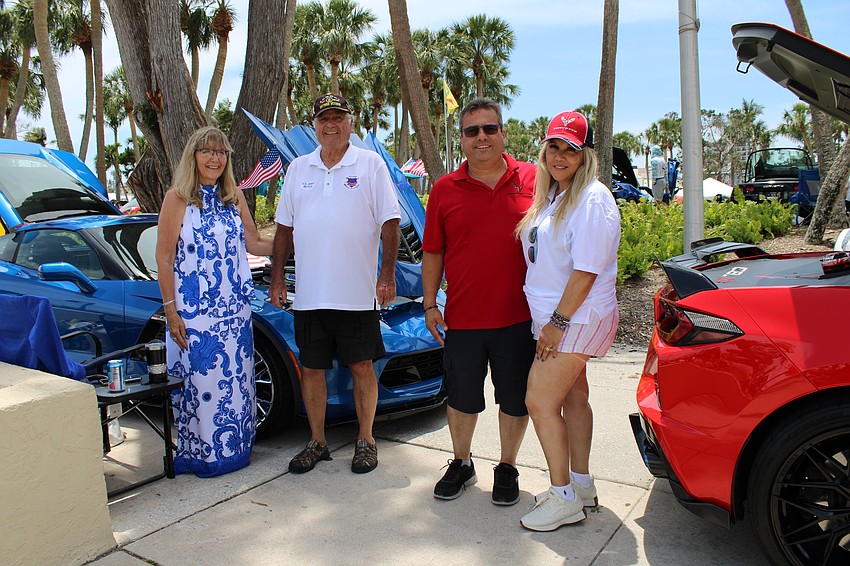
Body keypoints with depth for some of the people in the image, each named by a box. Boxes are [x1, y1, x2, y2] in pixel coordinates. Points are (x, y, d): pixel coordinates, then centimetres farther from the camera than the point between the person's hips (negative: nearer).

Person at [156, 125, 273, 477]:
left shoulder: (234, 197, 10)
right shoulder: (177, 198, -3)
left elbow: (254, 244, 14)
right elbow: (164, 258, -6)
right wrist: (170, 309, -12)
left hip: (234, 309, 5)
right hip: (193, 311, -5)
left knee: (235, 380, 10)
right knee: (199, 382, 1)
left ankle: (233, 447, 24)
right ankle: (199, 453, 16)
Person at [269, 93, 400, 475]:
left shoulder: (371, 164, 2)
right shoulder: (298, 169, 13)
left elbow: (389, 222, -2)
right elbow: (284, 228, 15)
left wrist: (387, 274, -10)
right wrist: (277, 278, 10)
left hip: (357, 294, -3)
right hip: (309, 295, 4)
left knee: (362, 367, 5)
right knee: (311, 369, 10)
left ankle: (365, 441, 22)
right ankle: (317, 443, 25)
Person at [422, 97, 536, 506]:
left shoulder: (532, 180, 1)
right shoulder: (444, 189, 3)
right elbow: (432, 253, 7)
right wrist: (429, 304, 1)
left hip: (519, 317, -1)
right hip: (462, 318, 1)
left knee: (515, 399, 12)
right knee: (461, 398, 14)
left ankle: (507, 468, 33)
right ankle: (461, 464, 36)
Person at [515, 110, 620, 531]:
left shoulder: (592, 199, -15)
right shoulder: (551, 195, 13)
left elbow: (586, 271, -20)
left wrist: (558, 322, -18)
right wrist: (551, 322, 13)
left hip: (578, 317, -9)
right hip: (555, 317, 9)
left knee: (540, 401, -8)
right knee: (572, 397, 14)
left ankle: (564, 499, 5)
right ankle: (582, 485, 27)